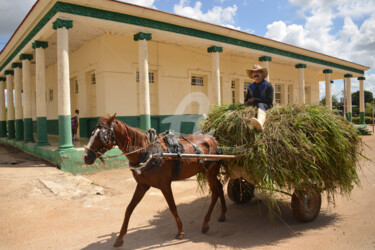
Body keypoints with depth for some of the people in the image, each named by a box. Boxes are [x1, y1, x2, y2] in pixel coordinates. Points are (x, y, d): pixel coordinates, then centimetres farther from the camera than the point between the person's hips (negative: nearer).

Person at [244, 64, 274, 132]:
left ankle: (260, 123, -76)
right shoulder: (250, 87, 21)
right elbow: (246, 100, 23)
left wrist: (255, 100, -6)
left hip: (265, 106, -8)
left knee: (260, 105, -43)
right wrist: (249, 102, -3)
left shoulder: (268, 86, 6)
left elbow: (269, 101, -2)